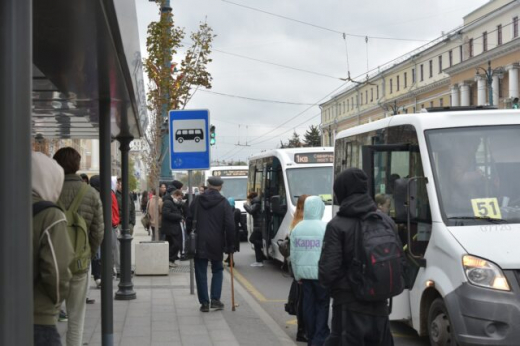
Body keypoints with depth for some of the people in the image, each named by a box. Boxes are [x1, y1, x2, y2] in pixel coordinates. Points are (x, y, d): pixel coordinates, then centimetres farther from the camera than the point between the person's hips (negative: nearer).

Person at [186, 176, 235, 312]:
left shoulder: (197, 200, 2)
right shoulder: (223, 203, -4)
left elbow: (189, 220, 3)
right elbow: (230, 226, -8)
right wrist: (230, 245, -1)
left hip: (199, 243, 1)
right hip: (216, 244, -1)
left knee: (201, 272, 7)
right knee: (217, 270, 15)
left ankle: (204, 302, 4)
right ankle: (215, 299, 5)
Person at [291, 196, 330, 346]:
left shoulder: (297, 228, 4)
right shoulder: (325, 227, -13)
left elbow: (293, 255, 9)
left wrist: (297, 275, 18)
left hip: (304, 272, 5)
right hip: (321, 272, -5)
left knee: (308, 305, 11)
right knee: (322, 305, 5)